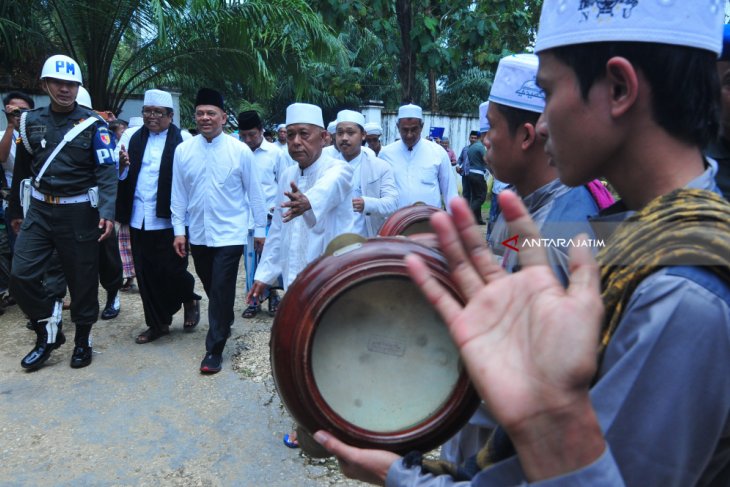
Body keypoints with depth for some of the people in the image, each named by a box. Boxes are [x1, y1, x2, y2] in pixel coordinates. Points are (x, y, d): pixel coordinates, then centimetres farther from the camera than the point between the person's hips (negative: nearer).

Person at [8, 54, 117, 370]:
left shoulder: (93, 124, -5)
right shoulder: (31, 122, 7)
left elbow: (106, 170, -12)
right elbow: (21, 170, 14)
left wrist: (107, 211, -24)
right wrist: (15, 211, 18)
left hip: (79, 212, -3)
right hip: (39, 210, 4)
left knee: (83, 279, 4)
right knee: (21, 275, -4)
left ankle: (83, 340, 23)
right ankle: (49, 332, 17)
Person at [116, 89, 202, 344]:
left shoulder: (182, 140, -6)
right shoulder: (131, 137, 9)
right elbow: (121, 177, 8)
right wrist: (121, 164, -12)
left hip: (168, 219, -5)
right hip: (139, 219, 5)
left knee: (171, 272, 2)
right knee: (146, 275, 10)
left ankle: (190, 299, 34)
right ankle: (157, 323, 26)